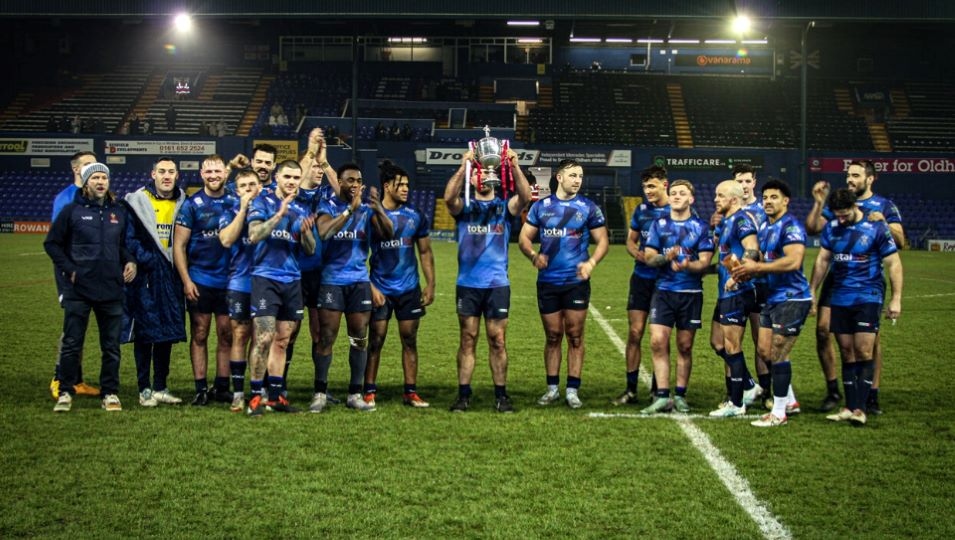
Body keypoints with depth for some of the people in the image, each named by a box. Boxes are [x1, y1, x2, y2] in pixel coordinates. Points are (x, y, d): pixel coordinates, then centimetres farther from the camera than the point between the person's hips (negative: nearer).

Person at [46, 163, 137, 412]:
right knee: (71, 343, 2)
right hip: (78, 289, -3)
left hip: (112, 289, 3)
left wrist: (130, 261, 2)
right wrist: (69, 269, -6)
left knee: (111, 345, 7)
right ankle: (65, 392, 12)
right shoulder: (72, 211, -1)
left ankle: (110, 393, 17)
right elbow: (51, 243, 2)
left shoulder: (119, 212, 9)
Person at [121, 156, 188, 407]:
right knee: (144, 333, -1)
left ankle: (161, 387, 17)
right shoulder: (136, 202, -2)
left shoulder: (184, 203, 9)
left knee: (168, 332, 8)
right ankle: (144, 389, 7)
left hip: (171, 277, 4)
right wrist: (146, 259, -14)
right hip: (145, 277, -4)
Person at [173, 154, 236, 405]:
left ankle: (222, 387, 14)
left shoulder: (235, 202, 5)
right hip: (200, 280, -2)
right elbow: (178, 245, -2)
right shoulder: (192, 204, -1)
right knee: (199, 335, 2)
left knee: (226, 335, 5)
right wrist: (186, 280, -9)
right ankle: (201, 388, 8)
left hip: (229, 280, 2)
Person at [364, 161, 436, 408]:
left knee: (410, 339, 6)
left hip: (410, 288, 3)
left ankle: (410, 391, 12)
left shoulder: (415, 216, 6)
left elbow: (425, 252, 13)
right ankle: (369, 391, 9)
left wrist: (430, 284, 6)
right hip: (380, 290, -3)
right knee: (376, 339, 0)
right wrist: (371, 287, -10)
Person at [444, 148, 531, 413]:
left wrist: (514, 166, -27)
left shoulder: (504, 207, 7)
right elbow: (449, 197, -16)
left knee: (498, 340, 3)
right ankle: (463, 394, 9)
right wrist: (463, 166, -27)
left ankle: (501, 395, 10)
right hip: (468, 284, 0)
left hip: (497, 284, 0)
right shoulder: (464, 208, 7)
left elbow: (525, 197, -13)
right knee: (468, 340, 4)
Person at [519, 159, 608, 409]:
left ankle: (573, 390, 7)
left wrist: (591, 262, -14)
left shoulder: (588, 207, 3)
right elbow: (525, 237, 8)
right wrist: (533, 255, -13)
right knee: (553, 336, 8)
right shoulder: (541, 206, 6)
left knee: (575, 336, 1)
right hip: (547, 281, 1)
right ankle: (552, 388, 16)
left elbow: (602, 240, 4)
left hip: (576, 281, -1)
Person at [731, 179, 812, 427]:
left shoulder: (791, 226, -15)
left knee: (777, 354, -6)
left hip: (791, 299, -10)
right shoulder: (765, 228, 14)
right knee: (765, 349, 13)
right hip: (773, 298, 10)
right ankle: (790, 401, 26)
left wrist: (756, 267, -22)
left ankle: (779, 413, 4)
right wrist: (748, 272, 0)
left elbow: (793, 261, -27)